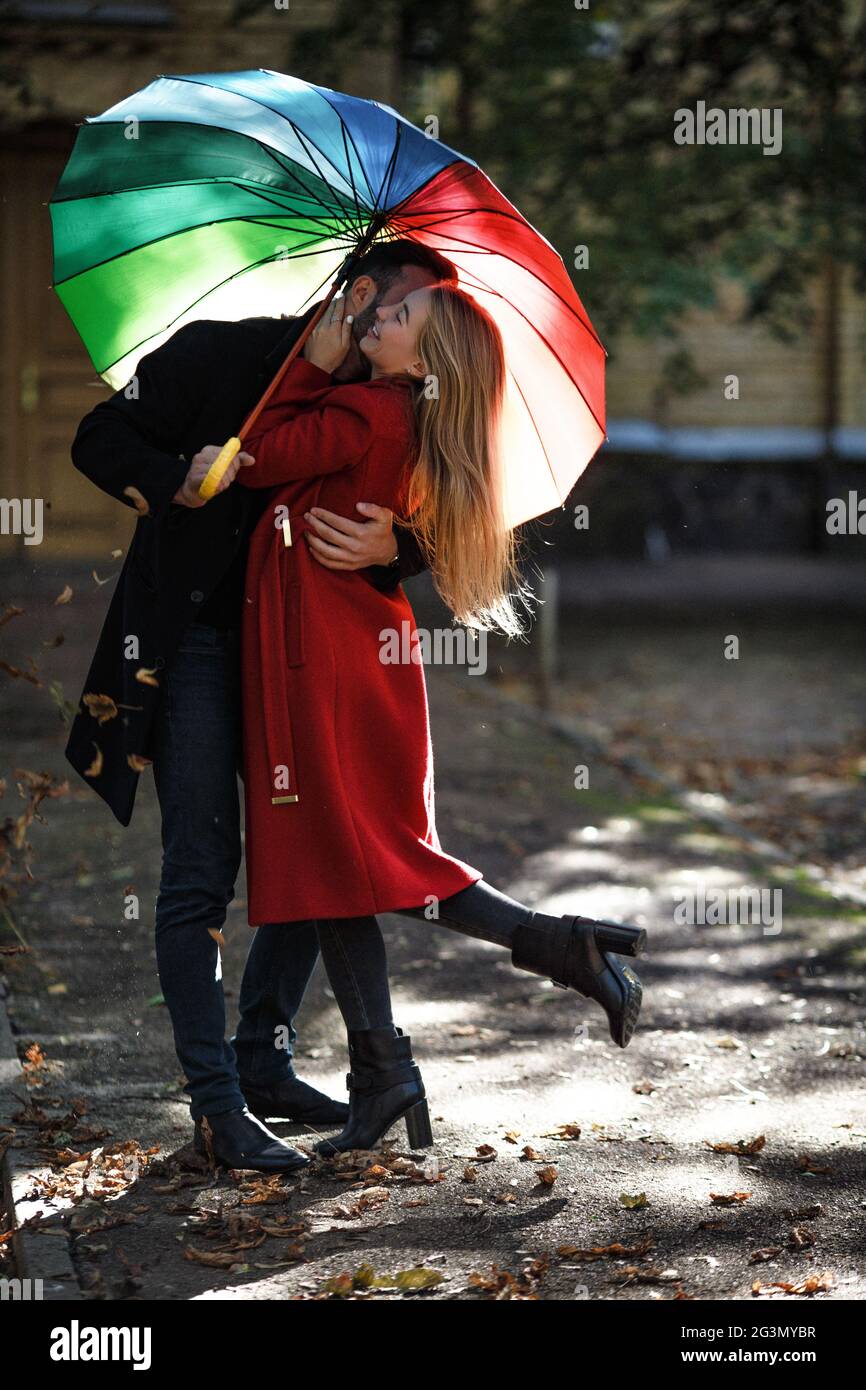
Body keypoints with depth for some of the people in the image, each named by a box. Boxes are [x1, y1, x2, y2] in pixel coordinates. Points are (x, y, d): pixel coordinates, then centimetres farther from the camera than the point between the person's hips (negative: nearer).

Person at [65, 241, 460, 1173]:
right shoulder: (222, 356, -10)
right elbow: (101, 439, -7)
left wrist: (387, 547, -25)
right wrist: (180, 482, -26)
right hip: (197, 636, -5)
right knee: (202, 867, -7)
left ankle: (264, 1061, 23)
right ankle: (217, 1100, -2)